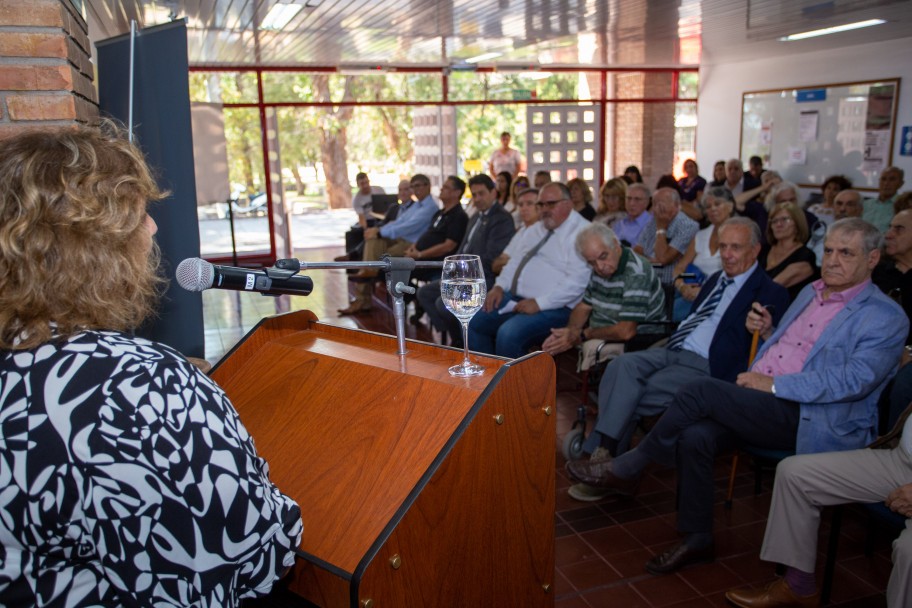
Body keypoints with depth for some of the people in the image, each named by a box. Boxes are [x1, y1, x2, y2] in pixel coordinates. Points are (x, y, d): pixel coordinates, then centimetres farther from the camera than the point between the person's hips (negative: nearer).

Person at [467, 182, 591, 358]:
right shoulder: (537, 229, 18)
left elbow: (576, 282, -20)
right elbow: (516, 260, 23)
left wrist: (539, 303, -22)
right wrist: (499, 286, 6)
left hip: (552, 307, -9)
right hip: (515, 298, 9)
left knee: (508, 334, -31)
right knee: (472, 322, 1)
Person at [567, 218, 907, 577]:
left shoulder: (886, 318, -3)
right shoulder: (810, 293, 22)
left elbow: (855, 379, -18)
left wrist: (774, 384, -20)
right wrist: (767, 332, 8)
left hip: (810, 421, -7)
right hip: (762, 406, 7)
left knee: (703, 391, -25)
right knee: (695, 436, -23)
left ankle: (626, 470, -6)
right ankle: (697, 541, -5)